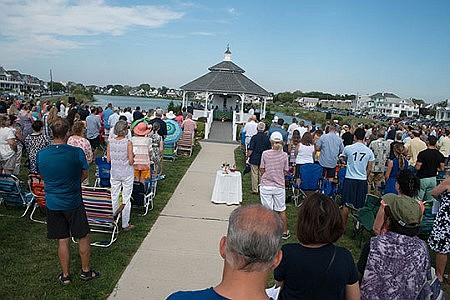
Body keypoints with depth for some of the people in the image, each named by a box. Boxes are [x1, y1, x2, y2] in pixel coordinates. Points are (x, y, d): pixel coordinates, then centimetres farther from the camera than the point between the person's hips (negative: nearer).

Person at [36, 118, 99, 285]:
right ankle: (86, 271, 27)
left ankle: (65, 275, 26)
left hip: (52, 203, 3)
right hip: (73, 202, -3)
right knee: (83, 237, 15)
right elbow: (84, 175, -2)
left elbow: (43, 176, 9)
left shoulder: (41, 155, -7)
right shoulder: (76, 152, -16)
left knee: (62, 240, 14)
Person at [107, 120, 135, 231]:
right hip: (127, 173, -4)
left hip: (114, 173, 4)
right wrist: (132, 158, 3)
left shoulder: (110, 142, -4)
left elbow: (108, 159, 0)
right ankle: (125, 224, 16)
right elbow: (131, 161, -17)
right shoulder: (128, 143, -16)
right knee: (126, 198, 7)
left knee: (114, 197, 16)